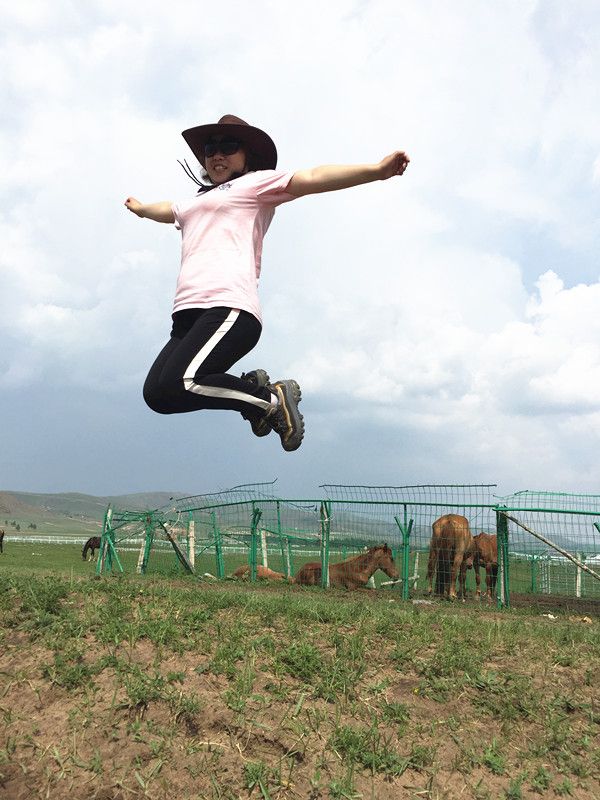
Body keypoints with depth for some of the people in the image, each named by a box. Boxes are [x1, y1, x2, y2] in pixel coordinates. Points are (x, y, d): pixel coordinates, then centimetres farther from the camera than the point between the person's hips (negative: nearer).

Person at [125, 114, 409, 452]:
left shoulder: (256, 183, 14)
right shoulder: (194, 203, 35)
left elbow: (313, 178, -1)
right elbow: (167, 209, 58)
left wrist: (375, 170, -15)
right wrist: (140, 208, 79)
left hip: (228, 307, -8)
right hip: (187, 314, 8)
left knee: (174, 386, -26)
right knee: (156, 393, -11)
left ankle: (271, 400, -8)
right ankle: (251, 388, 4)